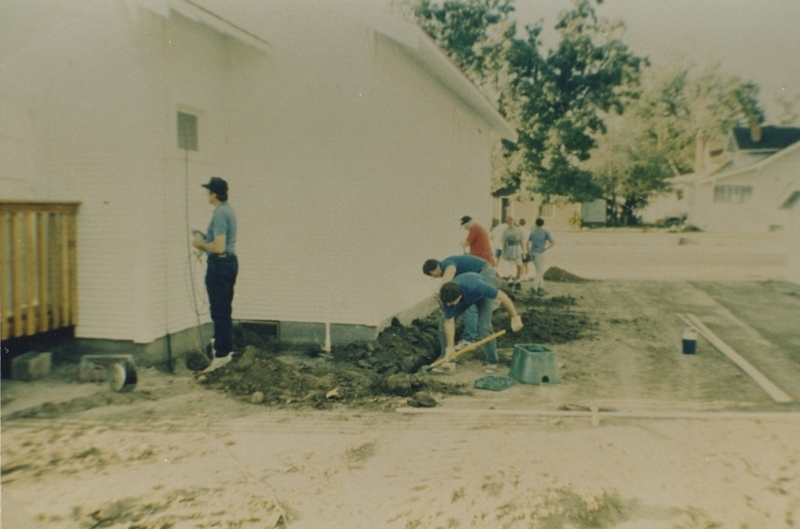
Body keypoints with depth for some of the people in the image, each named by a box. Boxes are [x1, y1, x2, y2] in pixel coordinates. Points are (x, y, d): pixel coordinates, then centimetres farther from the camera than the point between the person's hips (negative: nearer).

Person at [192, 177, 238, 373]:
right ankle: (225, 348, 25)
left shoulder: (220, 214, -18)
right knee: (225, 310, 17)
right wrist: (206, 238, 19)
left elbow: (219, 247, -23)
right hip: (230, 261, 10)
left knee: (219, 312, -6)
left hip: (219, 264, -10)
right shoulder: (229, 210, 13)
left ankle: (221, 354, -2)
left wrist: (201, 245, -8)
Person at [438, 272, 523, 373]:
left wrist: (515, 318, -25)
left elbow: (503, 296, -32)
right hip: (465, 296, 3)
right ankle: (446, 358, 5)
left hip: (483, 296, -3)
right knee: (443, 321, -11)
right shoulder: (447, 296, -34)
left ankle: (492, 362, -1)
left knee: (484, 327, -22)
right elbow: (449, 322, -23)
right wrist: (450, 347, -22)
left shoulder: (477, 287, -45)